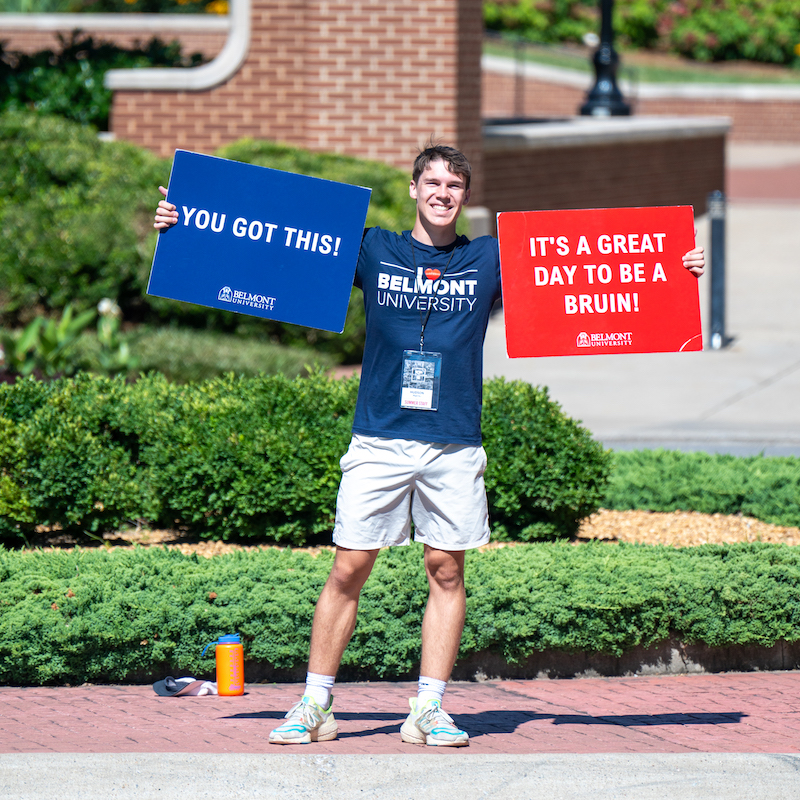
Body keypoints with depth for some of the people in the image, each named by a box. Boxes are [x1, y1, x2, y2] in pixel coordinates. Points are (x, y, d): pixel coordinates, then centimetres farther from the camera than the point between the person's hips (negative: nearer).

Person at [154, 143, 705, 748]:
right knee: (348, 569, -3)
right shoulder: (372, 251, 8)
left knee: (447, 570, 2)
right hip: (379, 441, -1)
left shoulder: (490, 260, 9)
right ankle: (315, 705, 4)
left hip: (454, 446, 1)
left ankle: (429, 709, 8)